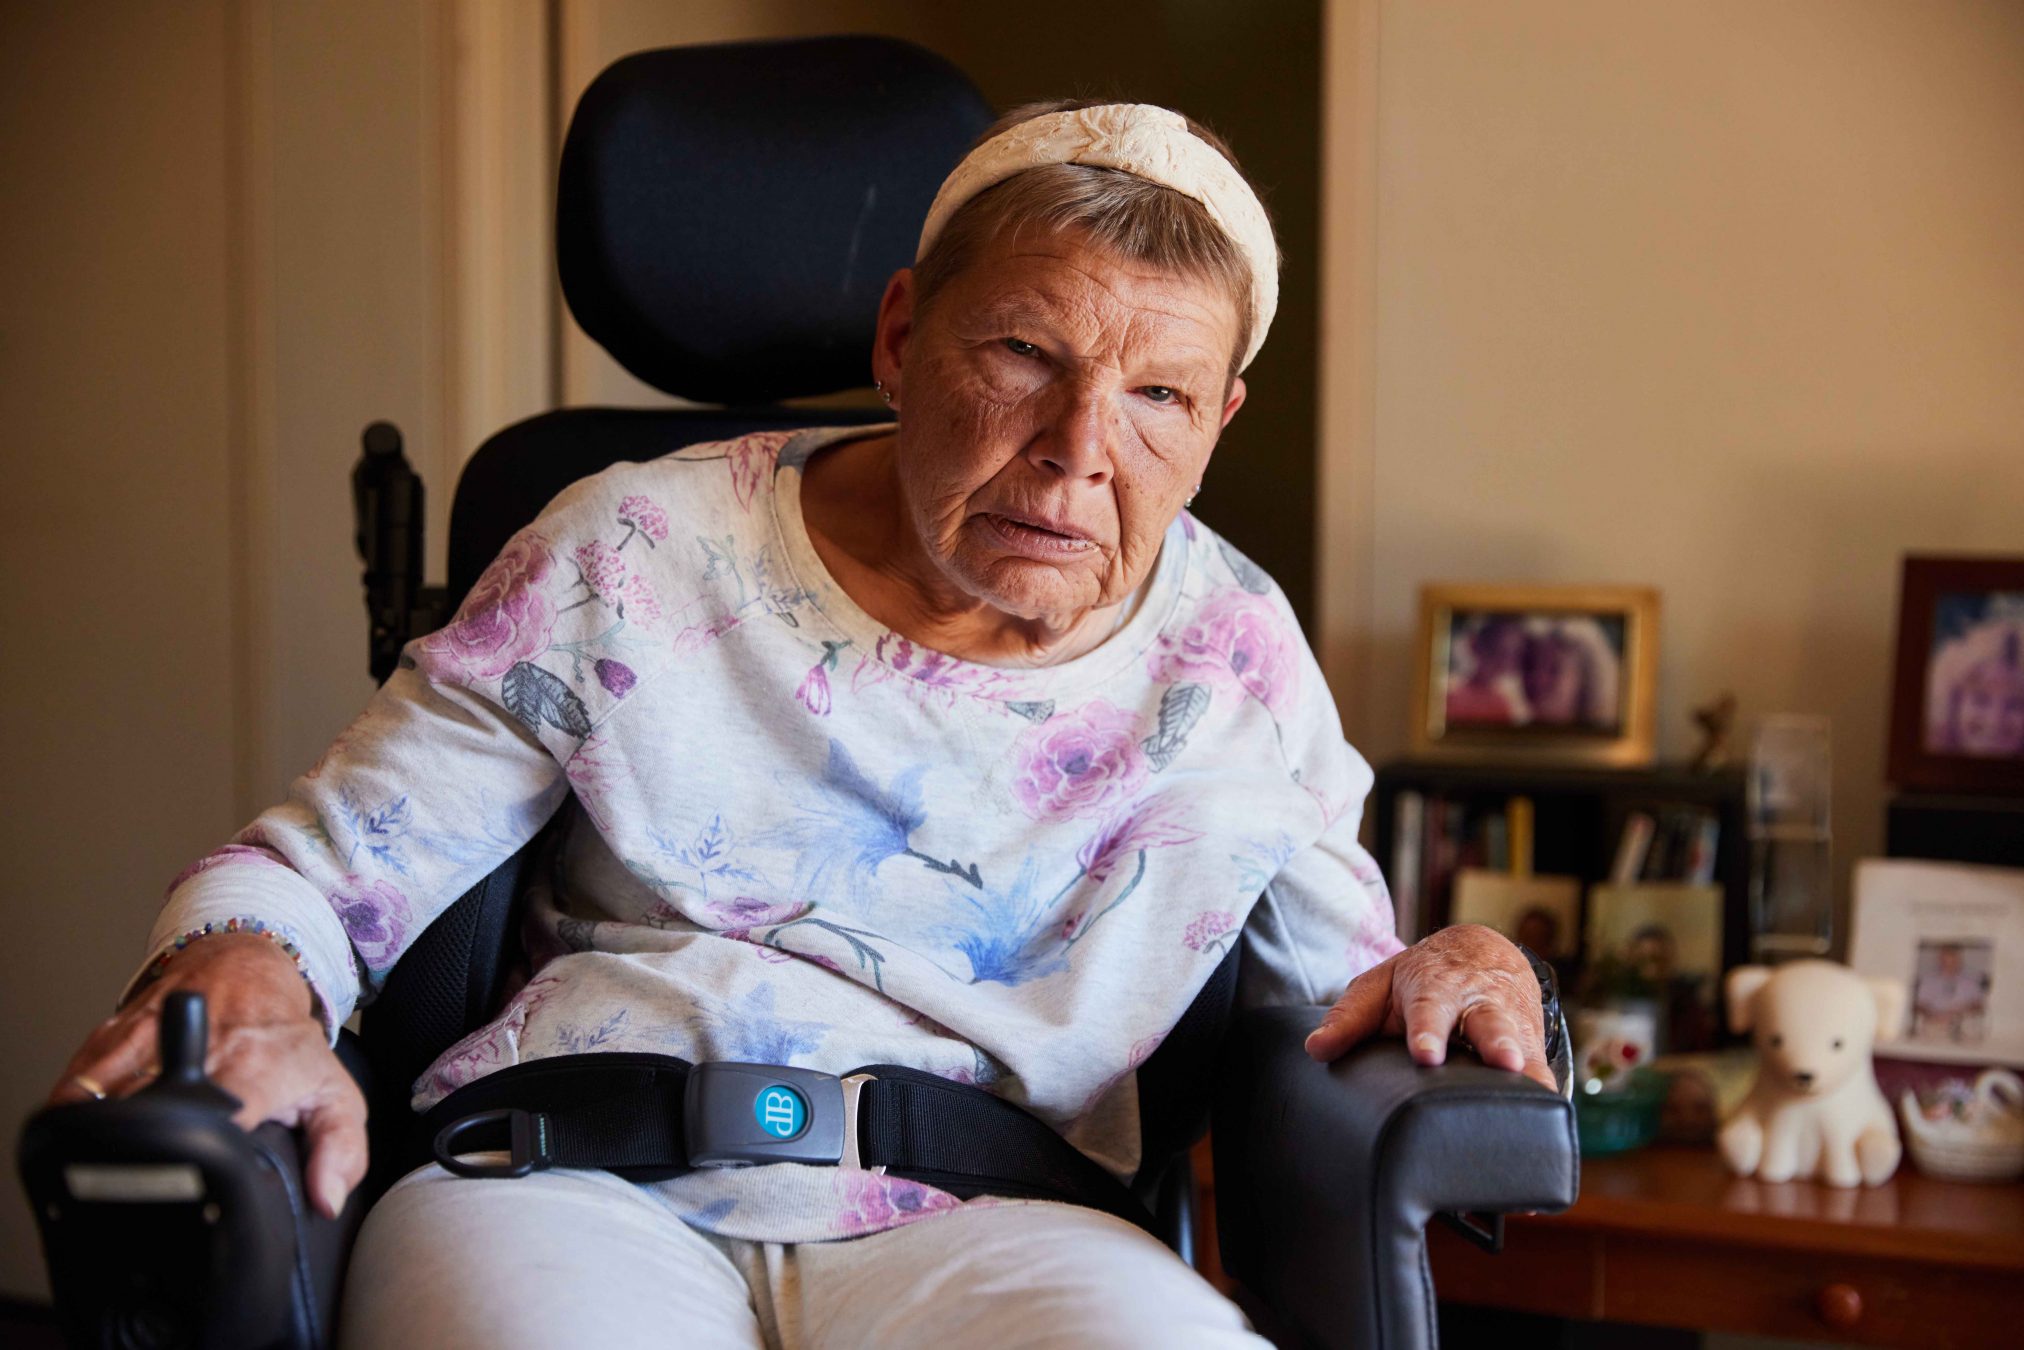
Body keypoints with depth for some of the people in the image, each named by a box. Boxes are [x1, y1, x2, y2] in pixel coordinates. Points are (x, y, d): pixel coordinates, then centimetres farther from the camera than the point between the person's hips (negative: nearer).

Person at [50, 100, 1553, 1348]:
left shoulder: (1240, 661, 11)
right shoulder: (637, 563, 5)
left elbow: (1345, 984, 22)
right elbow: (310, 869, 9)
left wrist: (1460, 969, -3)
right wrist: (241, 983, -15)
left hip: (980, 1223, 2)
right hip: (578, 1193, -1)